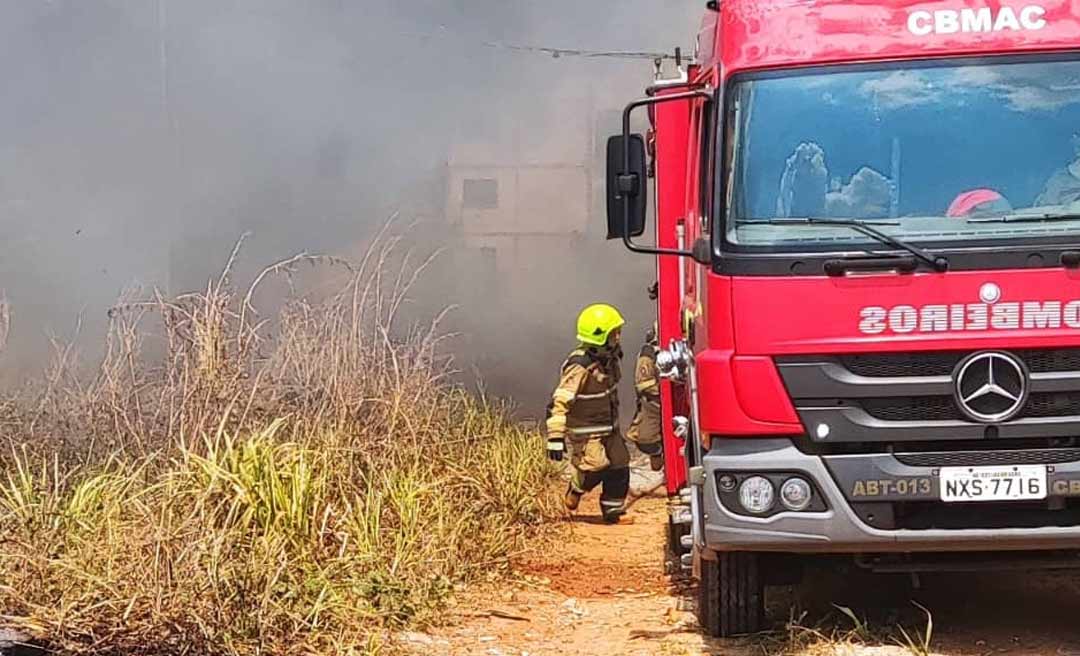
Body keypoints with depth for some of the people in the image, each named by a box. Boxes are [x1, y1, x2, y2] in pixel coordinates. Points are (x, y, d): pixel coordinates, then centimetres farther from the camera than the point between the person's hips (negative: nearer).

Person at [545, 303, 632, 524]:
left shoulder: (608, 358, 1)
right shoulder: (580, 367, -26)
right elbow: (559, 402, -26)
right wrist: (556, 436, -29)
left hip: (608, 427, 8)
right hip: (584, 432, -8)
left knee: (619, 465, 5)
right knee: (596, 465, -15)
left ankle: (614, 511, 17)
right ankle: (575, 489, 16)